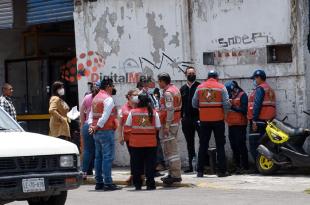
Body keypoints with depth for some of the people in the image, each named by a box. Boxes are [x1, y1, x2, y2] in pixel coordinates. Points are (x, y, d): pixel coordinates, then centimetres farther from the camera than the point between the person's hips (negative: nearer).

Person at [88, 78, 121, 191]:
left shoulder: (96, 98, 16)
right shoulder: (108, 99, -12)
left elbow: (91, 114, 14)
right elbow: (105, 116, -20)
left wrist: (92, 125, 2)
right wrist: (97, 126, -12)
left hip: (97, 132, 9)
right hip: (106, 131, -9)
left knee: (98, 157, 12)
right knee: (108, 156, -8)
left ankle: (99, 182, 15)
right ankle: (107, 183, -11)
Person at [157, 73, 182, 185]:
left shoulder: (168, 93, -16)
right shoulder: (175, 89, 15)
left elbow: (170, 110, -22)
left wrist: (167, 126, -23)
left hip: (169, 124, -10)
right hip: (176, 122, 10)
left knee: (170, 150, -8)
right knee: (171, 149, 16)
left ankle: (176, 175, -9)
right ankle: (173, 173, 21)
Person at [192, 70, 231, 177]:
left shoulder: (200, 87, 4)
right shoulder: (221, 87, -2)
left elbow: (194, 104, 3)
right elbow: (226, 104, -9)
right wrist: (224, 109, 13)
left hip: (204, 120, 2)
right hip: (218, 119, -2)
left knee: (203, 145, 8)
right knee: (220, 145, 4)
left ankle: (200, 171, 6)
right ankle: (221, 170, 2)